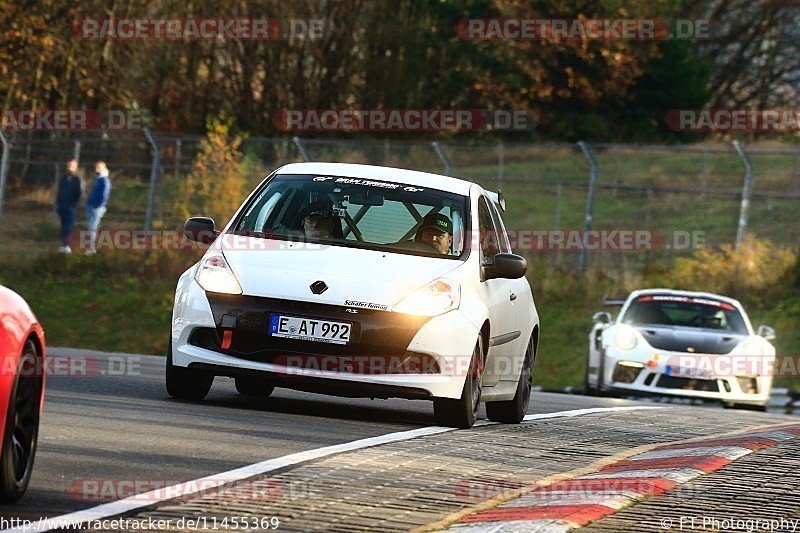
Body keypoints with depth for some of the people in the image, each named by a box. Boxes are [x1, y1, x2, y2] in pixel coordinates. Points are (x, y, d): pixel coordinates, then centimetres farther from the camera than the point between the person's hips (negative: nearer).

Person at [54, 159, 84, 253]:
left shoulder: (78, 180, -4)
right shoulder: (63, 178, 11)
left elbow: (80, 194, -7)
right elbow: (59, 191, 16)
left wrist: (74, 205, -13)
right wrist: (57, 203, 9)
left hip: (70, 207, -5)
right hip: (61, 206, 5)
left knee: (69, 226, -6)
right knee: (63, 226, 7)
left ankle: (67, 245, -4)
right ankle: (63, 245, 10)